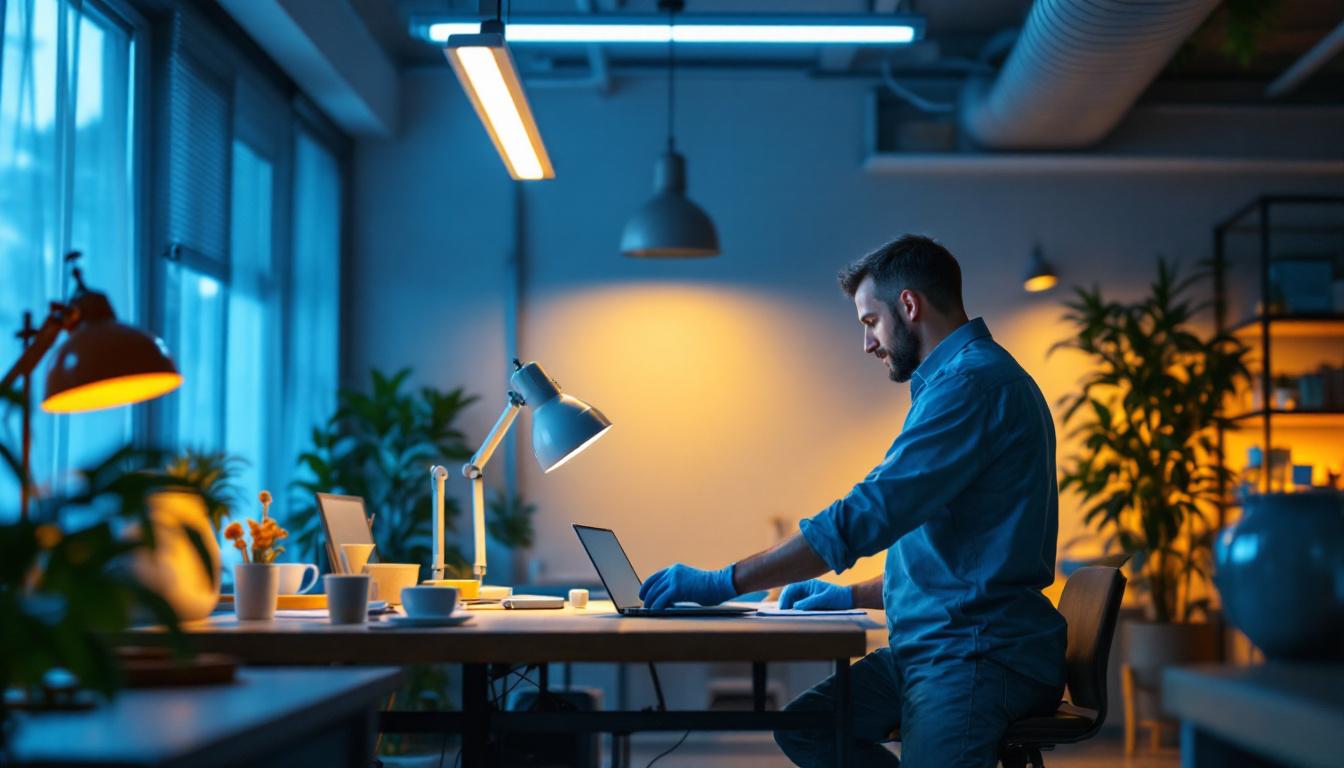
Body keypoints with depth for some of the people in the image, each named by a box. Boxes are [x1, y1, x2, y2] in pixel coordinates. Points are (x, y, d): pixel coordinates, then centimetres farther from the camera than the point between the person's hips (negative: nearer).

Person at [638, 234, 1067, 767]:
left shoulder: (974, 380, -14)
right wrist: (855, 597, 19)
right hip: (931, 645, 10)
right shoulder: (965, 378, 22)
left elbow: (865, 517, -21)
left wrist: (724, 584, -17)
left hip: (980, 656, -10)